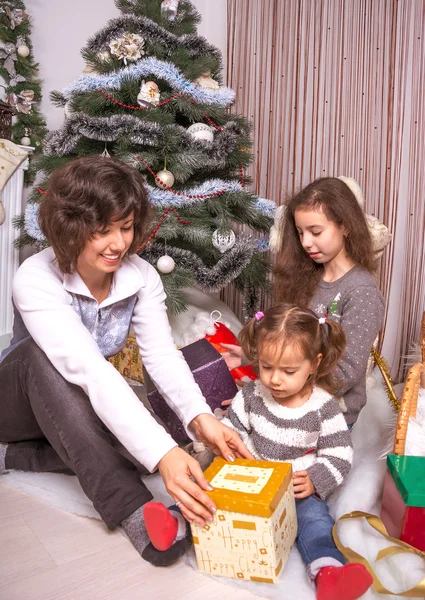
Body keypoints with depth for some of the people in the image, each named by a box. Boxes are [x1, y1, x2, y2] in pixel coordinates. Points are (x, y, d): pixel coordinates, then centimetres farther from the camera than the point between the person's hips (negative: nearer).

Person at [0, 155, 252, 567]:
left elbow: (162, 355, -22)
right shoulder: (36, 279, -30)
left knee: (144, 445, -27)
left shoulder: (141, 277, -14)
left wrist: (198, 417, -42)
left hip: (85, 412, 4)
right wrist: (163, 455, -51)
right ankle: (131, 509, -39)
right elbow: (90, 371, -43)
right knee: (41, 353, -38)